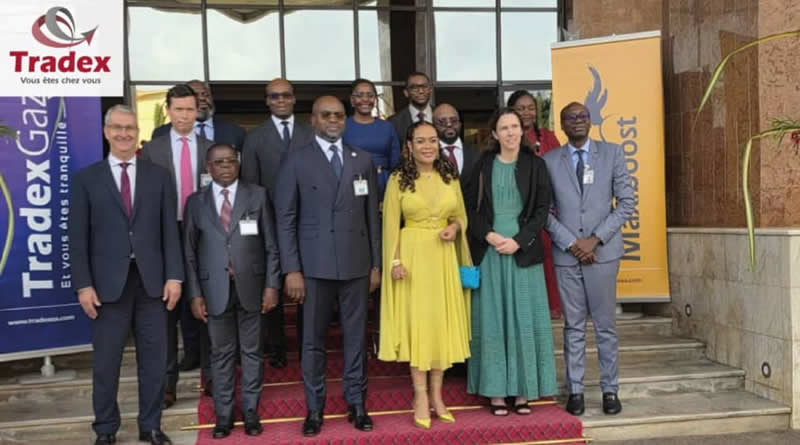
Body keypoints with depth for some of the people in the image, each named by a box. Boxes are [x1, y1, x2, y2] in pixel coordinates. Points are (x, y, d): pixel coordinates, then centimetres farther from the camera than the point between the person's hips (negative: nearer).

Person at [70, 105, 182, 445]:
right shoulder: (86, 178, 4)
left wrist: (173, 276, -3)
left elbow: (170, 230, 5)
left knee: (154, 359, 8)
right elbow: (78, 237, 0)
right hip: (108, 282, -1)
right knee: (106, 361, 7)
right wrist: (83, 285, -7)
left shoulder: (159, 176, 8)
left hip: (151, 280, 1)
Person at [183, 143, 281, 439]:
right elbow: (189, 252, 4)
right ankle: (223, 415, 18)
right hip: (215, 289, 1)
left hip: (250, 286, 0)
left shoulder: (257, 196, 2)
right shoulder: (196, 202, 5)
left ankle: (251, 412, 19)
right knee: (221, 353, 8)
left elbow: (271, 245, 1)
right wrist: (195, 293, -2)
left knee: (252, 352, 8)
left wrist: (271, 285, -4)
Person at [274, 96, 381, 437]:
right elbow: (285, 218, -3)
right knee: (313, 340, 6)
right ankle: (314, 409, 18)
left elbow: (372, 215, 10)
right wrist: (292, 269, -9)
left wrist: (376, 264, 6)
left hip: (357, 263, 3)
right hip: (315, 265, -2)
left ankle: (356, 404, 21)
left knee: (356, 337, 9)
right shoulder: (297, 161, 0)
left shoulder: (363, 160, 9)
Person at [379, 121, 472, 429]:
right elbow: (391, 224, -3)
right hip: (412, 254, -3)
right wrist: (395, 261, -12)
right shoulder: (398, 180, -3)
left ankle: (437, 395, 18)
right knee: (416, 321, 1)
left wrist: (454, 228, -9)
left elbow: (461, 216, 13)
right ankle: (421, 396, 12)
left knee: (442, 321, 7)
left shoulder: (450, 177, 7)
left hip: (443, 256, 3)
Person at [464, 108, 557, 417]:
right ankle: (496, 390, 9)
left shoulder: (534, 165, 3)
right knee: (492, 318, 2)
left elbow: (542, 209, -1)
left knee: (524, 317, 2)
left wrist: (518, 240, -12)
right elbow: (471, 207, 4)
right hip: (489, 250, 1)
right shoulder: (484, 164, 5)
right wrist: (488, 235, -12)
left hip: (523, 250, 0)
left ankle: (523, 390, 11)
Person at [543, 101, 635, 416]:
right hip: (566, 254, 1)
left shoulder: (612, 153, 4)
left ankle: (610, 390, 15)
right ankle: (575, 391, 14)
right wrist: (571, 243, -8)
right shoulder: (549, 161, 5)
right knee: (574, 326, 7)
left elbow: (626, 203, 0)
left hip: (603, 252, 0)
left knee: (605, 325, 5)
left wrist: (595, 239, -8)